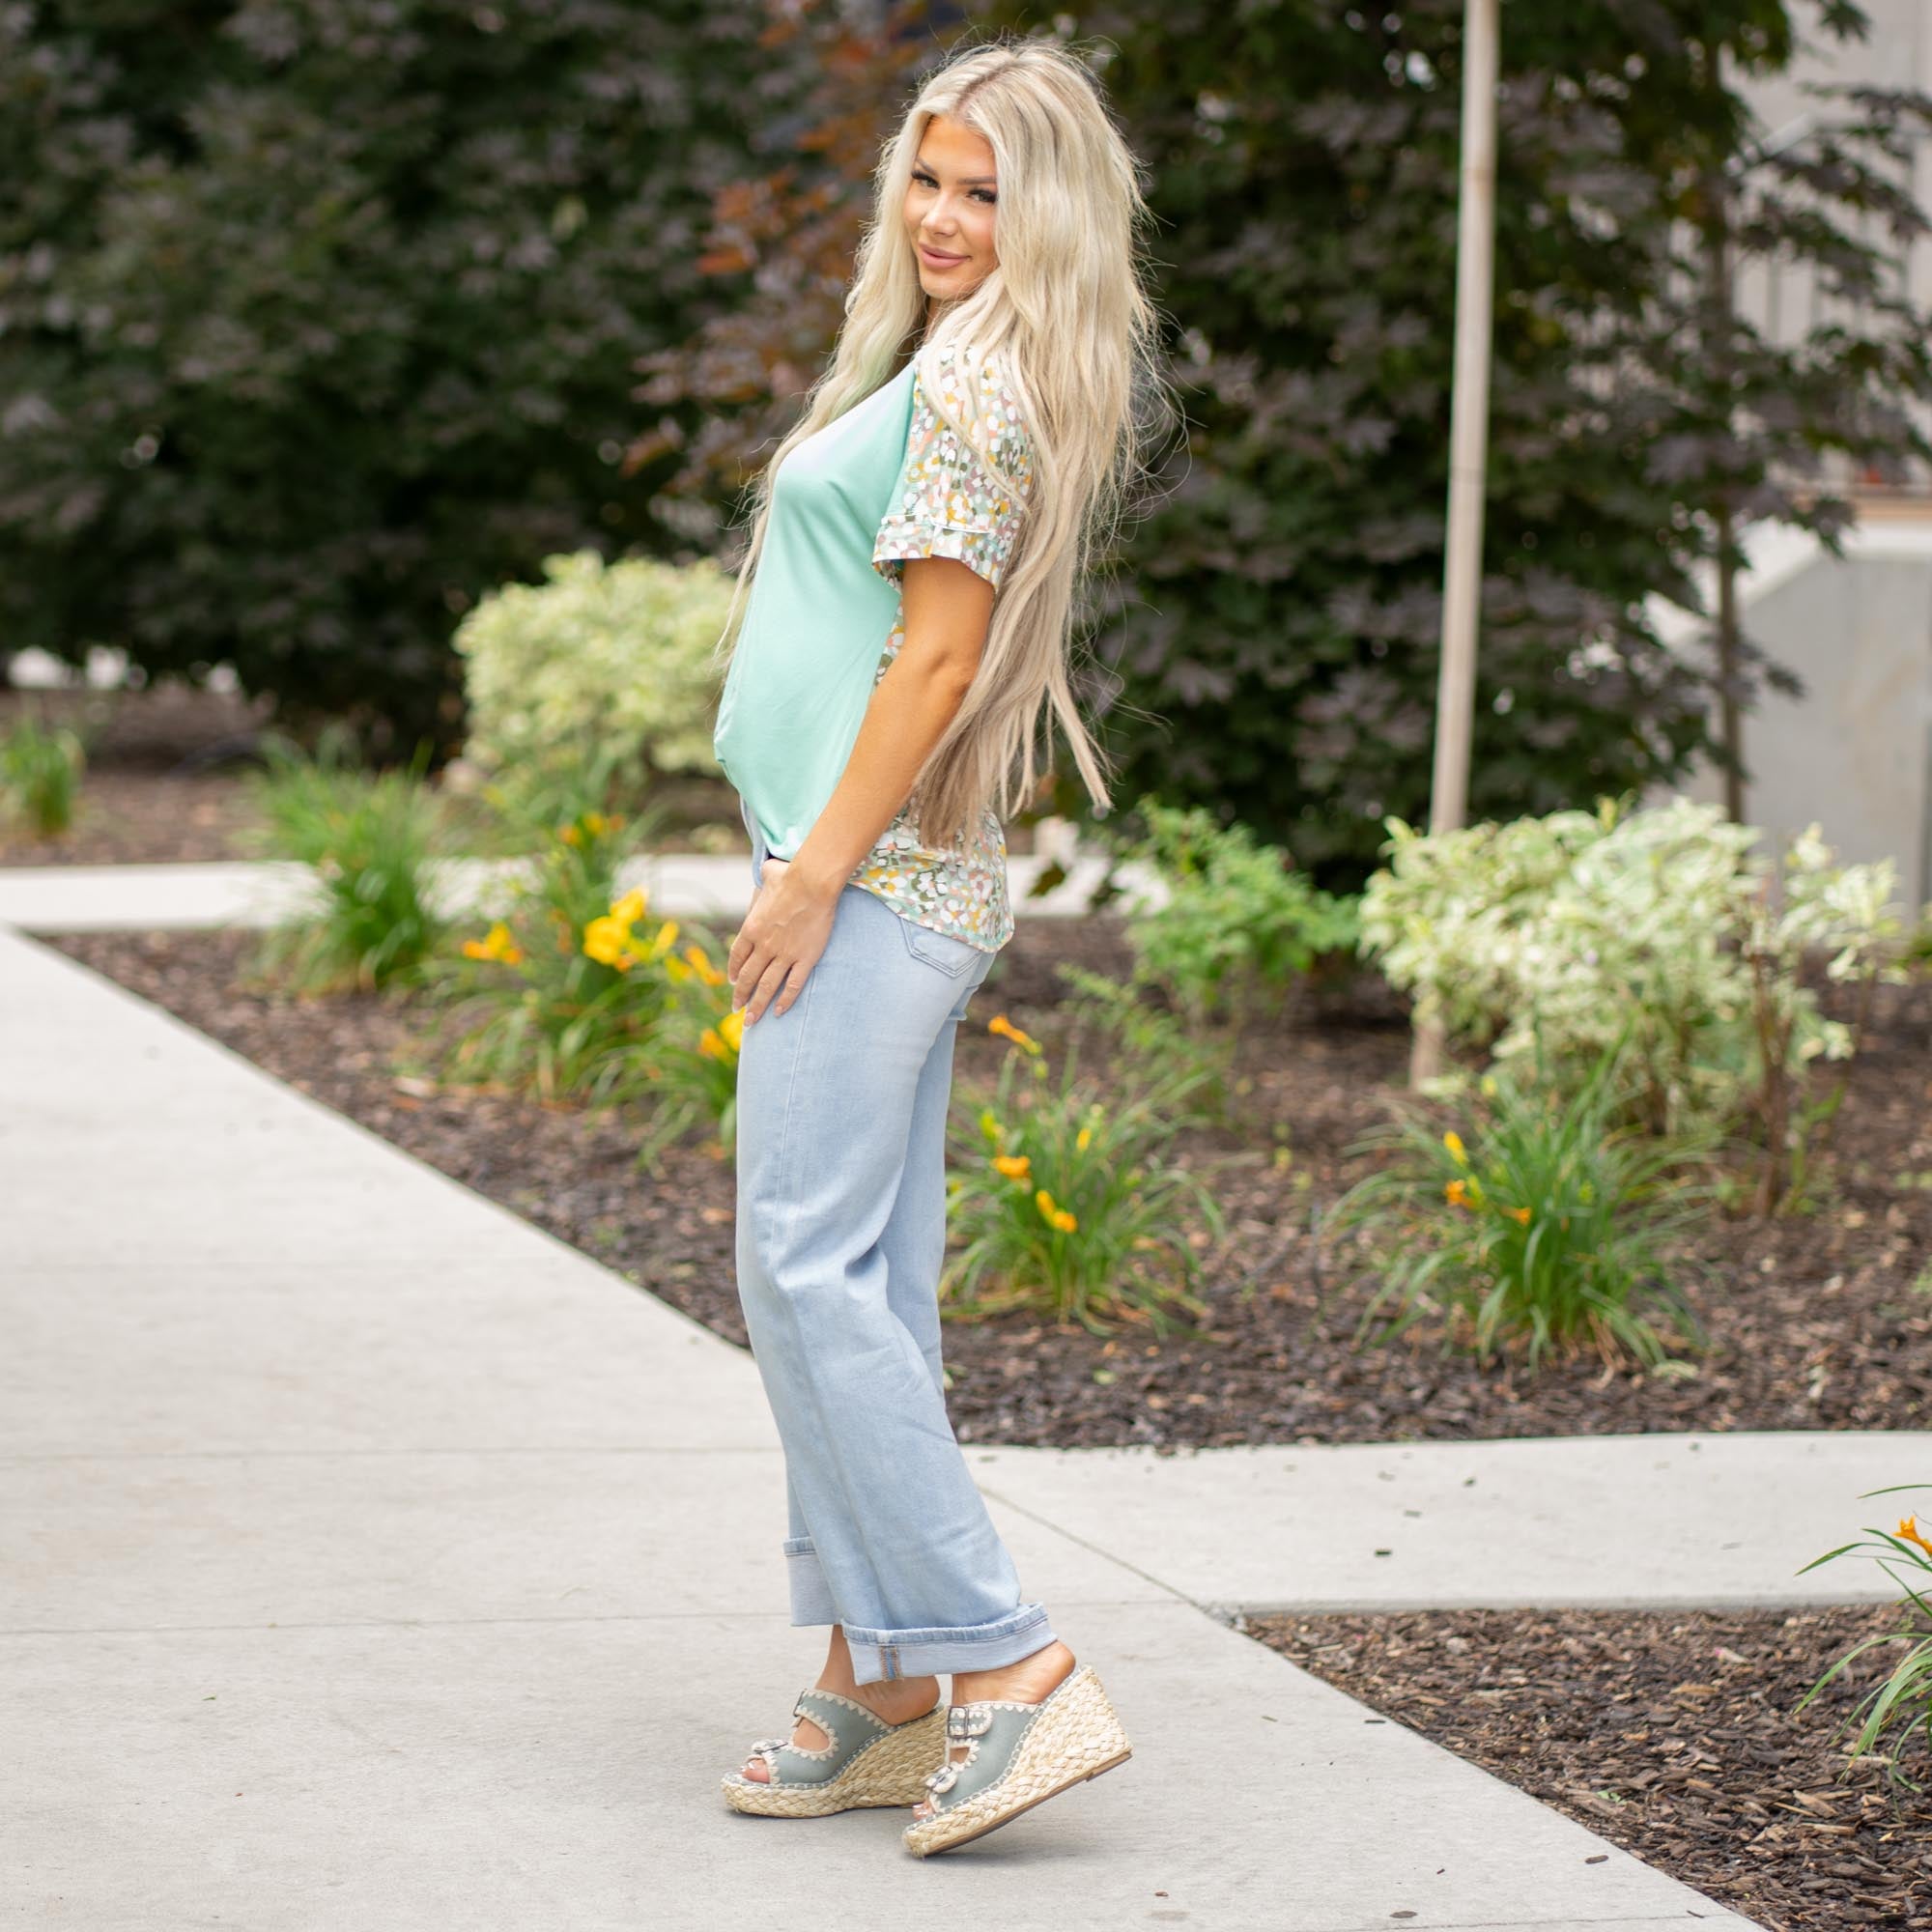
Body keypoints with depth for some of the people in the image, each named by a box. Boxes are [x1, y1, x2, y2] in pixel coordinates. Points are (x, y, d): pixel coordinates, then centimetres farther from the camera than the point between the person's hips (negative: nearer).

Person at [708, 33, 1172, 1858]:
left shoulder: (978, 376, -12)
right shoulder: (947, 368, 18)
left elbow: (942, 649, -18)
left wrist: (813, 871, -18)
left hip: (876, 877, -10)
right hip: (894, 884, 10)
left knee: (808, 1273, -12)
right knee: (862, 1282, 10)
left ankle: (1013, 1671, -12)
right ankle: (879, 1692, 14)